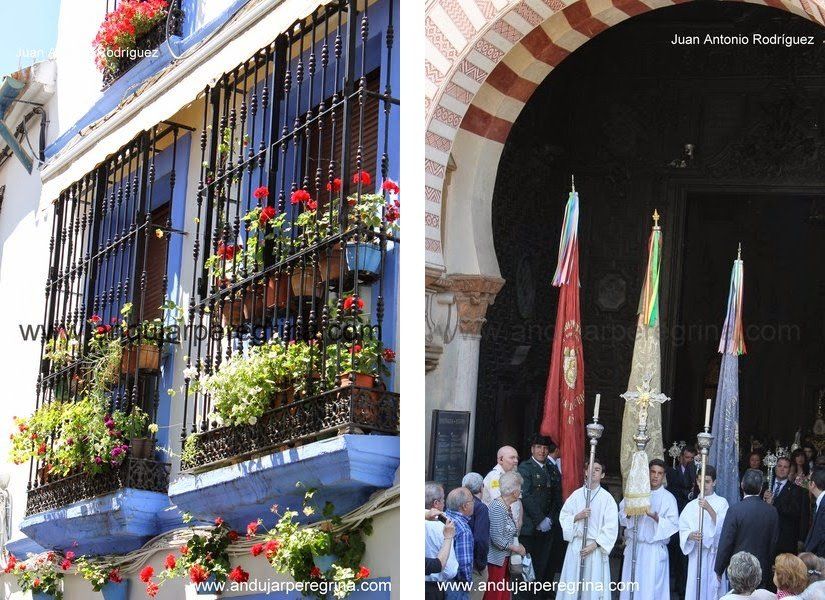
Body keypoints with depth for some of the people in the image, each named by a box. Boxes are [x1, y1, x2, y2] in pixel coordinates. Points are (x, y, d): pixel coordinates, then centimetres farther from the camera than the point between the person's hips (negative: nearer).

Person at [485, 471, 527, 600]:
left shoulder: (507, 506, 10)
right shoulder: (498, 507, -18)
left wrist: (517, 545, 4)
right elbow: (497, 539, -21)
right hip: (497, 559, -9)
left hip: (505, 558, 9)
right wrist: (516, 548, -10)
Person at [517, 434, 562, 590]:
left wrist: (550, 519, -3)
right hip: (529, 529, -5)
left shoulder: (553, 471, 15)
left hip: (546, 528, 5)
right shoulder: (525, 468, -3)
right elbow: (525, 496, -11)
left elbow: (557, 498, 12)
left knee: (542, 568, 2)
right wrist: (540, 520, -14)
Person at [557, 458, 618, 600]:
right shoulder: (576, 495, 5)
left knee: (593, 587, -2)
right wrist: (578, 516, -12)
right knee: (572, 582, 5)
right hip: (576, 545, 3)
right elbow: (563, 517, 7)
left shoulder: (607, 498, -4)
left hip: (596, 547, -3)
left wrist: (594, 545, -13)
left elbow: (611, 527, -7)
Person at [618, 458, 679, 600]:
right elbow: (621, 513, 7)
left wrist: (656, 517, -24)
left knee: (650, 588, -3)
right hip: (633, 546, 3)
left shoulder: (668, 498, -3)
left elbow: (673, 525, -10)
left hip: (654, 550, -3)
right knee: (630, 587, 7)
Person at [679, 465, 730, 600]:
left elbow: (722, 525, -12)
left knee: (712, 588, -4)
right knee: (694, 588, 0)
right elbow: (682, 529, 6)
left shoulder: (721, 502, 2)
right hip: (695, 554, 3)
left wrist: (709, 509, -25)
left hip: (713, 554, -2)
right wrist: (690, 535, -16)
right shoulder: (691, 505, 10)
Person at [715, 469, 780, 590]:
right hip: (763, 570, 4)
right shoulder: (772, 511, -3)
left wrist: (719, 570, 0)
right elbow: (774, 543, 5)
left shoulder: (735, 510, -15)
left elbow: (725, 543, -11)